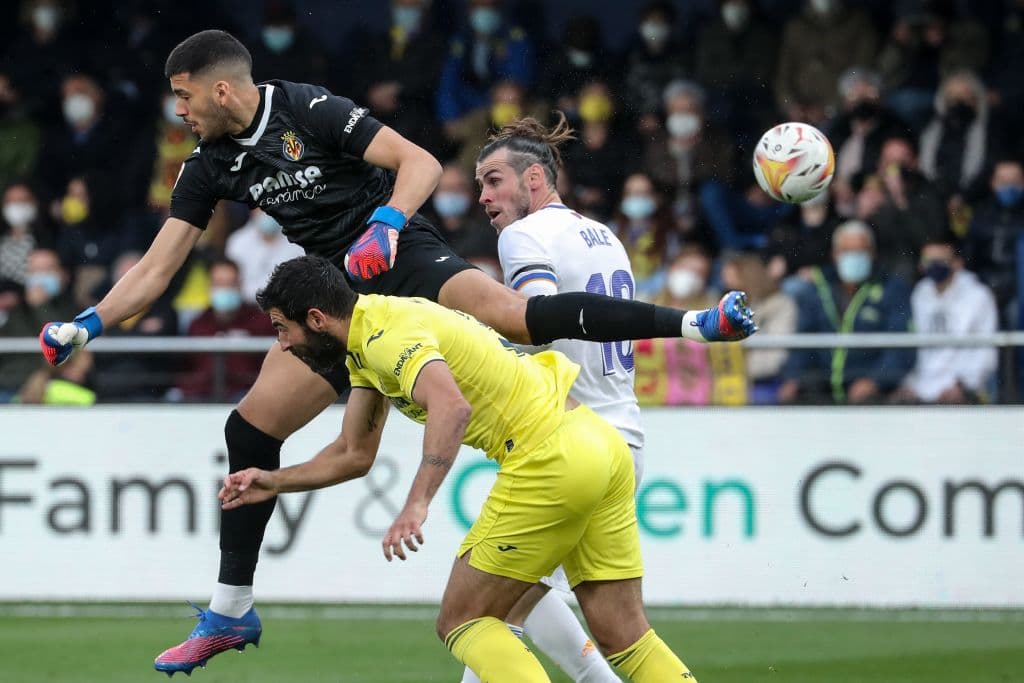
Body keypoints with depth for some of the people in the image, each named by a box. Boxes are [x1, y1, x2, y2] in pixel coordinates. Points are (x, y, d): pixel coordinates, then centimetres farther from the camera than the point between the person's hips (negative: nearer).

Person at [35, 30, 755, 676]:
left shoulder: (310, 111, -13)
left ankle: (694, 323, -39)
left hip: (406, 259, -7)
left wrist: (386, 224, -32)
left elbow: (421, 164, -16)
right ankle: (231, 611, 11)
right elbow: (157, 268, 10)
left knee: (513, 314, -34)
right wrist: (87, 325, 0)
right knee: (250, 427, 0)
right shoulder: (212, 165, 6)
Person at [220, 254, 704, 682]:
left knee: (462, 623, -1)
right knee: (624, 638, 9)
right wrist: (275, 483, 25)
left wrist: (417, 503, -41)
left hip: (551, 459, -10)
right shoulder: (365, 345, 18)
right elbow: (355, 454, 28)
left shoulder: (387, 332, -14)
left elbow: (451, 407, -33)